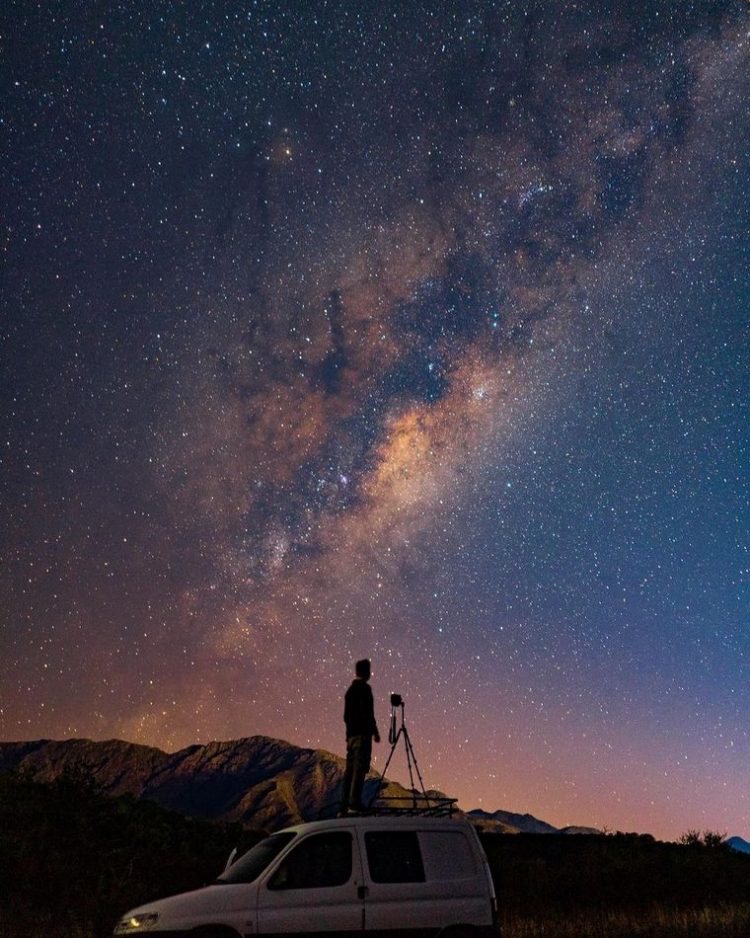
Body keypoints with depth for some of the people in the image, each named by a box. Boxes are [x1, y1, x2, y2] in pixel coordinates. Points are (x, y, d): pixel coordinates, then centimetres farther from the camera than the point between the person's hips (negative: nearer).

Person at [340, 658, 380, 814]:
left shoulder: (350, 690, 16)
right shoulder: (364, 688, -9)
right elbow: (367, 713, -16)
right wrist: (375, 731, -9)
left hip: (351, 735, 8)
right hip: (362, 734, -8)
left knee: (350, 769, 8)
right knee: (360, 768, -7)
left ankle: (344, 805, 7)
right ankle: (354, 804, -10)